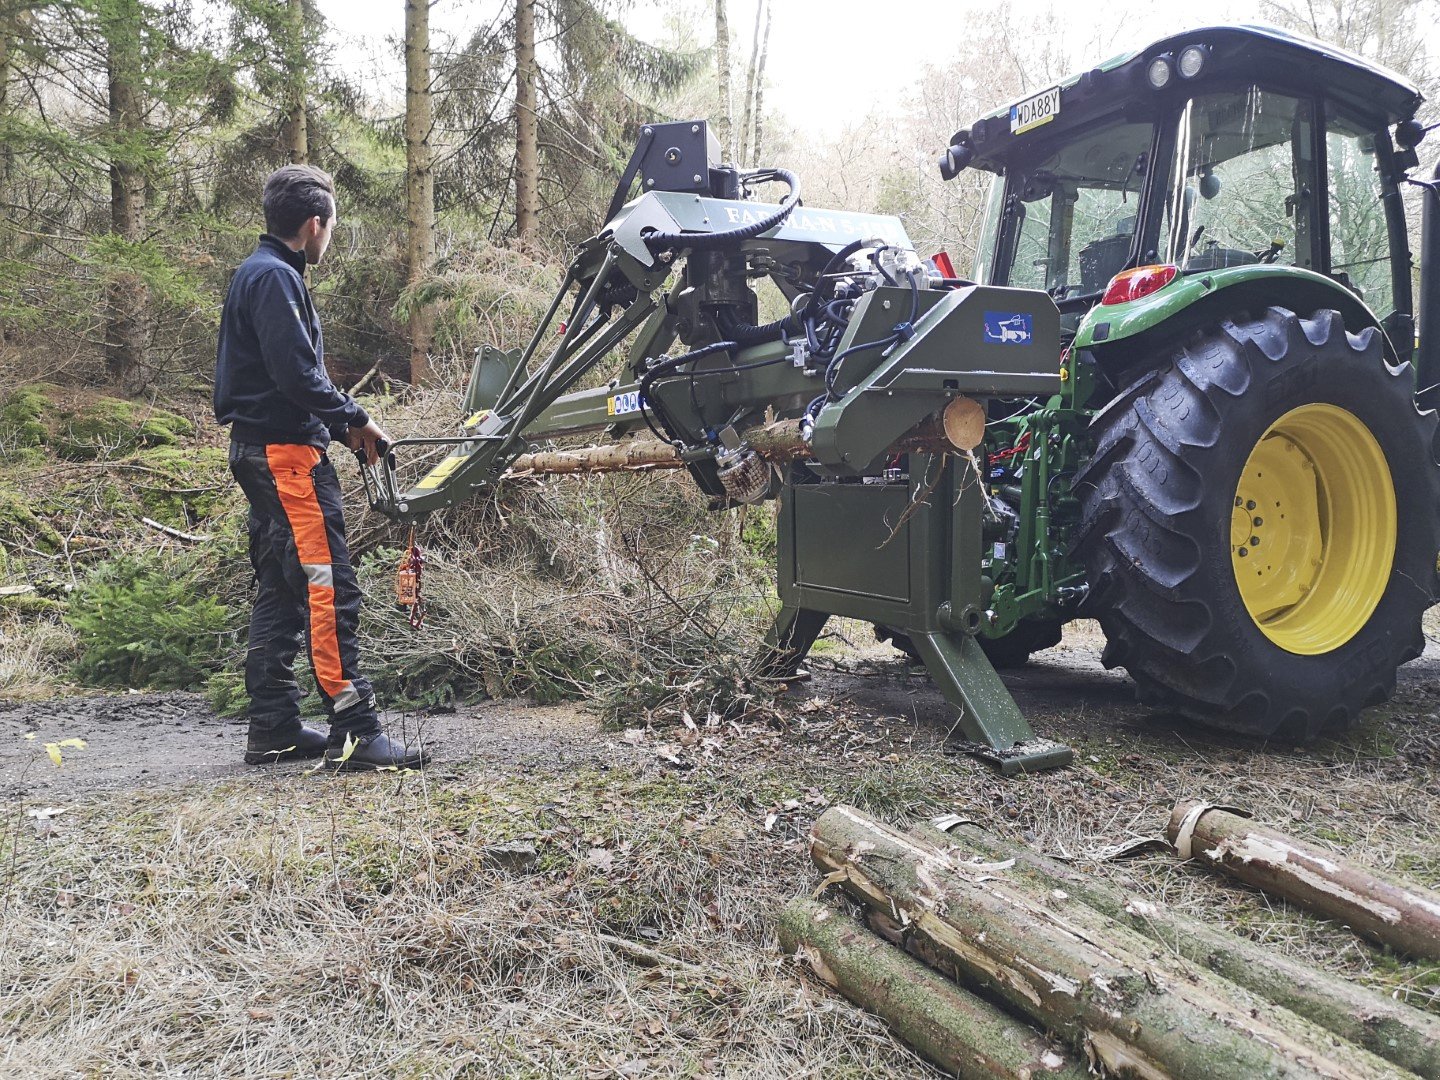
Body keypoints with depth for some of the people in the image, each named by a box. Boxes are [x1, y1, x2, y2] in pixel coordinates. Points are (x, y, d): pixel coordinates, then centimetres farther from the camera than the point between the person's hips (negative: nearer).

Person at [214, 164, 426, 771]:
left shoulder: (256, 274, 20)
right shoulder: (275, 278, -12)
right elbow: (297, 375, -22)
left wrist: (341, 425, 12)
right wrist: (354, 419, -9)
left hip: (261, 451, 11)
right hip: (286, 453, -11)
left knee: (280, 591, 12)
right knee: (328, 588, -11)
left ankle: (273, 729, 18)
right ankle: (354, 732, -10)